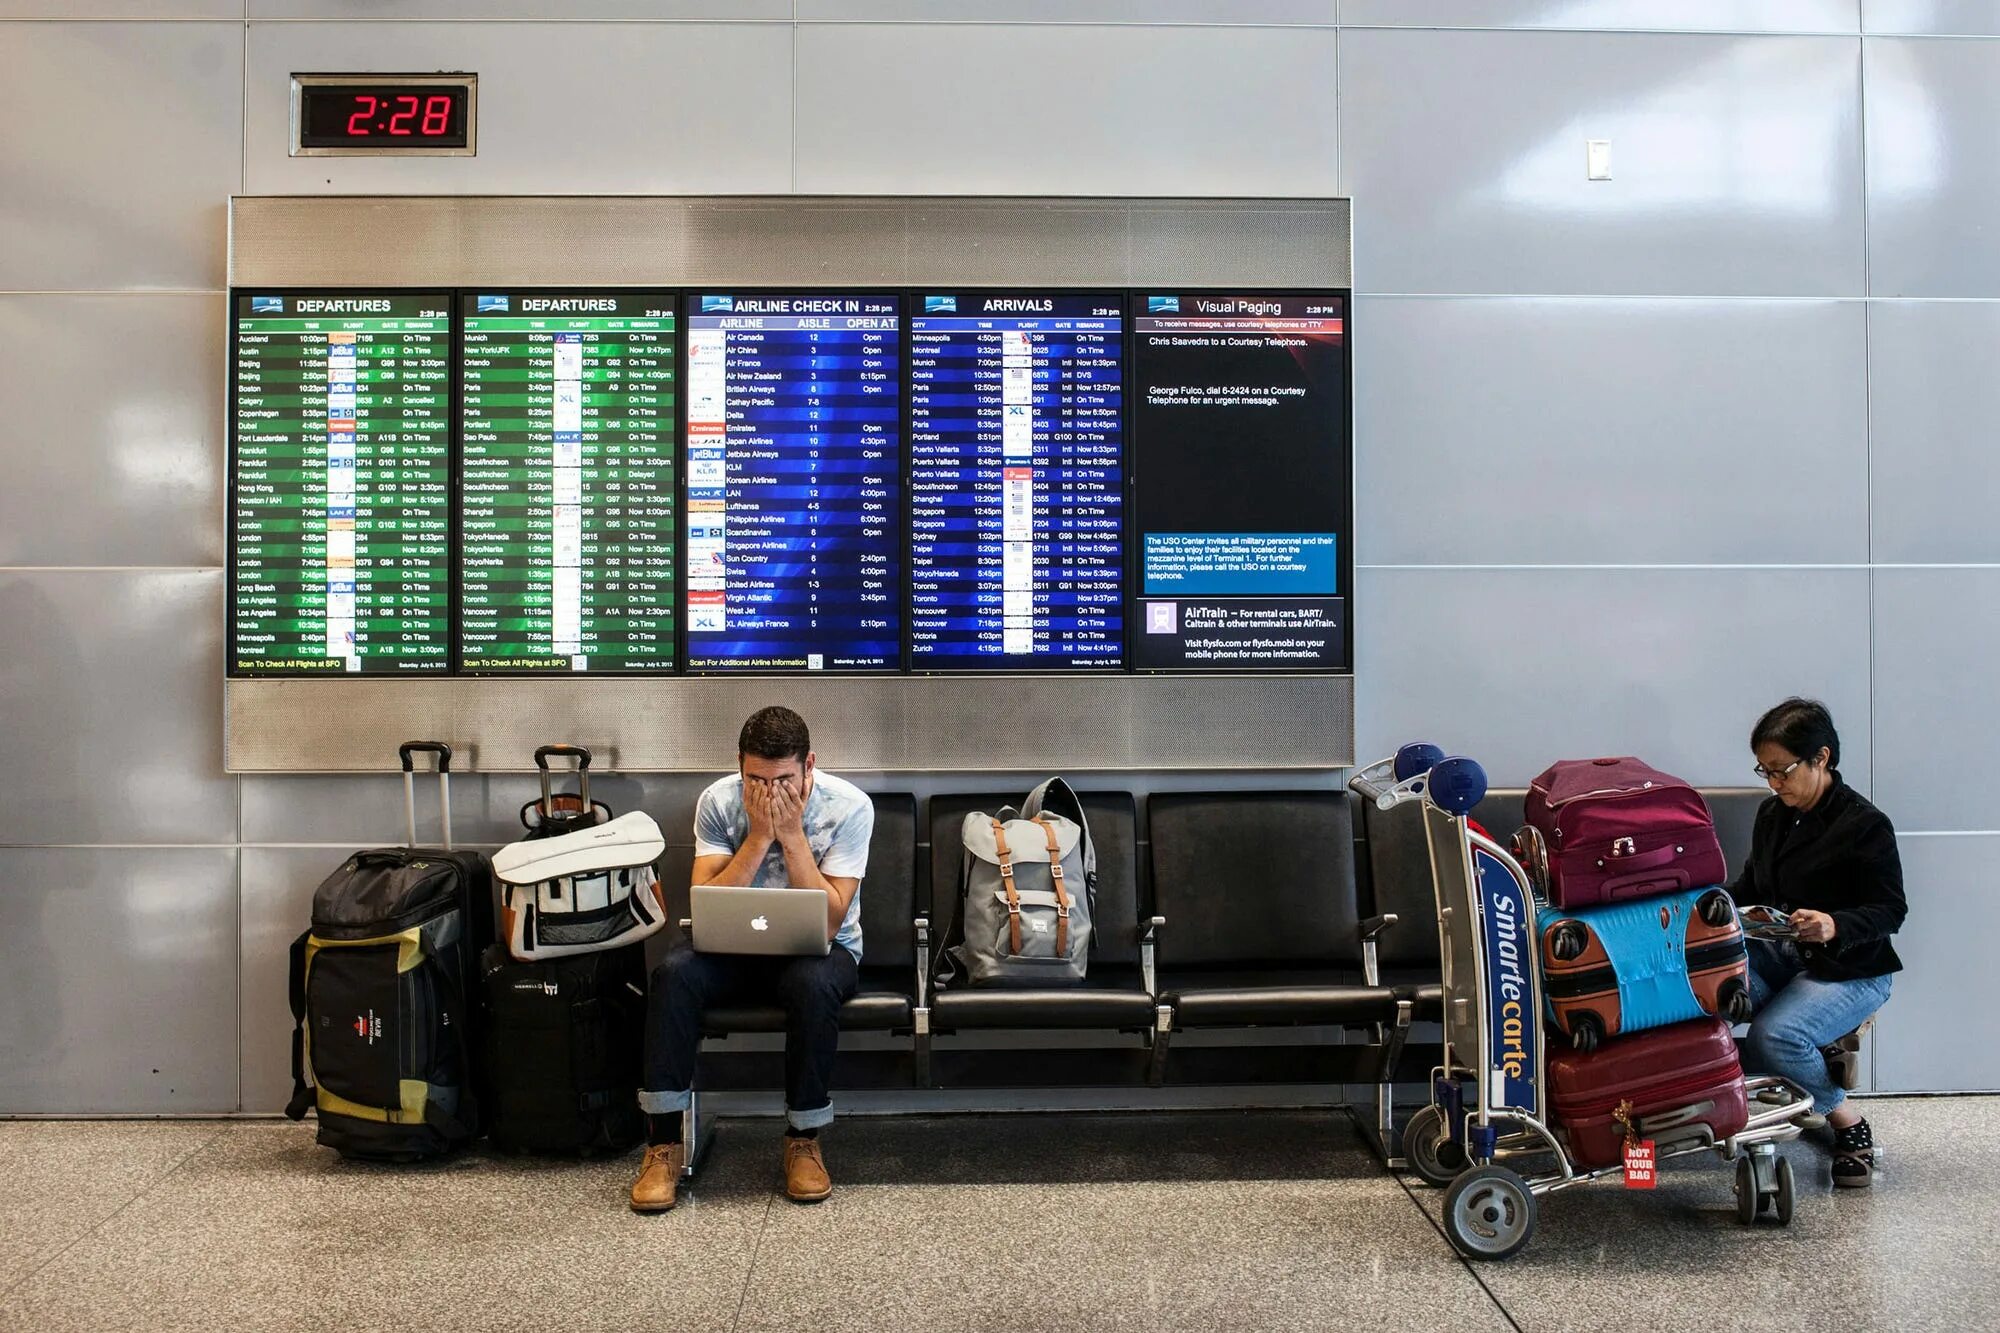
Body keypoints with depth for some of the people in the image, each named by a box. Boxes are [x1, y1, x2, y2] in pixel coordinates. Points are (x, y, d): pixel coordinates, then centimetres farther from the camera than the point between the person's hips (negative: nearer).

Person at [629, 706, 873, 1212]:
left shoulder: (849, 807, -16)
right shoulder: (718, 801, -10)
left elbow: (827, 922, -20)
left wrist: (792, 833, -26)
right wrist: (760, 836, -24)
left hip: (820, 948, -2)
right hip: (738, 946, 2)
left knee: (813, 983, -37)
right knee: (673, 974, -29)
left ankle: (804, 1140, -16)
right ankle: (664, 1143, -18)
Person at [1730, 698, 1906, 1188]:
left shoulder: (1865, 825, -11)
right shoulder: (1772, 815, 10)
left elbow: (1890, 910, -13)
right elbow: (1751, 886, 20)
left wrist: (1836, 926, -32)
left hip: (1849, 970, -6)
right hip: (1778, 954, 6)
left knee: (1774, 1037, -31)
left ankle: (1850, 1124, -2)